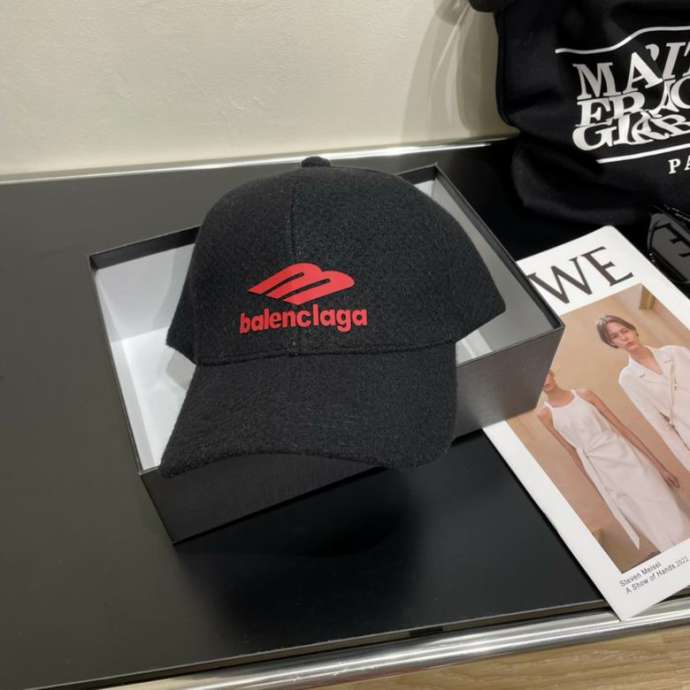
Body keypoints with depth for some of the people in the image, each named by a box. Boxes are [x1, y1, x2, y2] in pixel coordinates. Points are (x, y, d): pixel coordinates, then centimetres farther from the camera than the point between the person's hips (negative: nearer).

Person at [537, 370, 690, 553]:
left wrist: (658, 465, 2)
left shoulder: (585, 395, 1)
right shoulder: (544, 414, -1)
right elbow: (572, 452, 3)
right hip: (604, 474, -1)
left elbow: (621, 427, 2)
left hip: (626, 457, 1)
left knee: (673, 521, 1)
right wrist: (598, 489, 7)